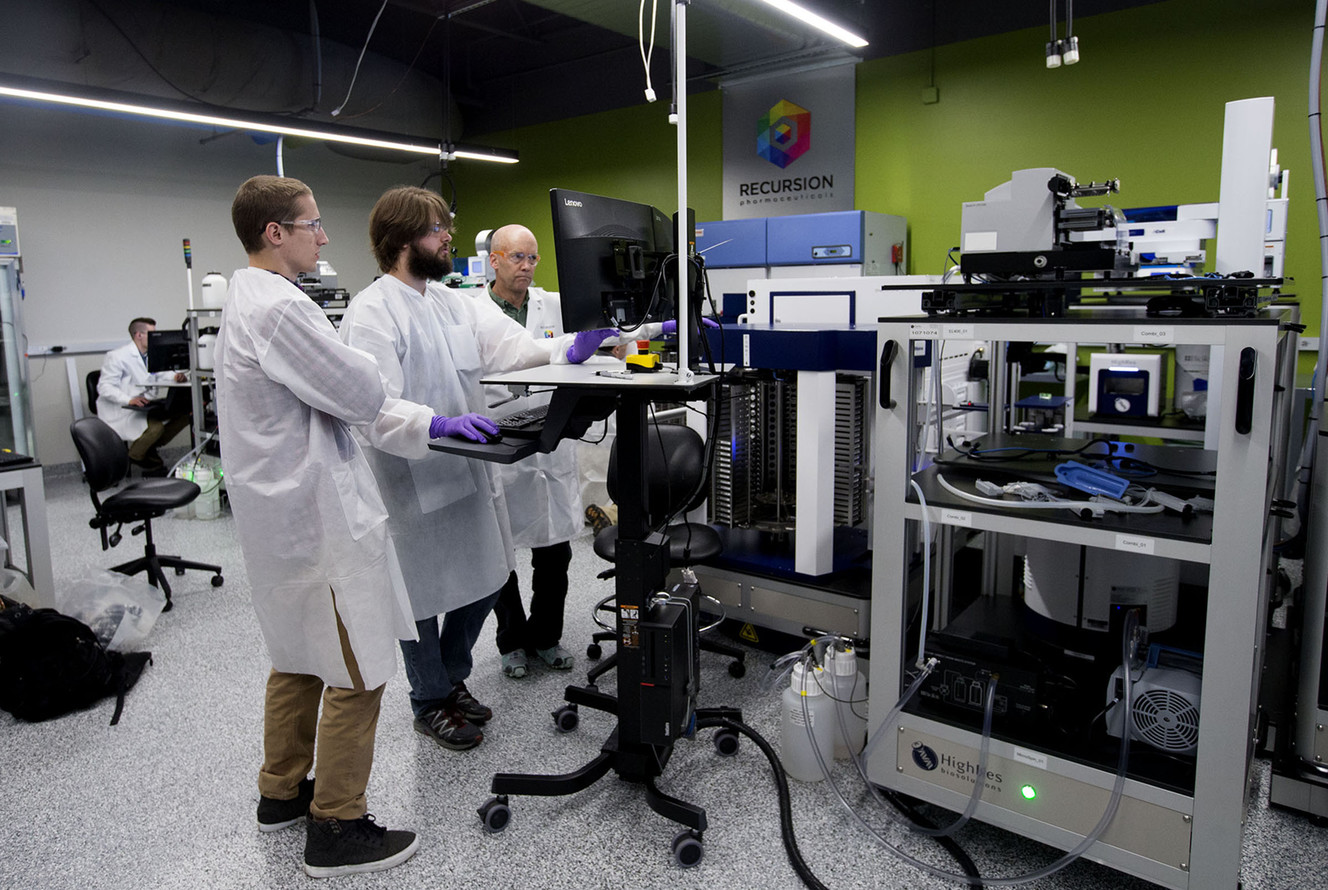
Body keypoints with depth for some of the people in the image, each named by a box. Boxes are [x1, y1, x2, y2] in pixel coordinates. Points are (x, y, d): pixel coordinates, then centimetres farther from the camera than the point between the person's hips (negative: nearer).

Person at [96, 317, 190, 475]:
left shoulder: (151, 355, 15)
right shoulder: (117, 357, -10)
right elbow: (105, 387, -15)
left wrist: (176, 376, -11)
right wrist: (129, 400, -32)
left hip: (148, 406, 8)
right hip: (122, 412, -8)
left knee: (185, 411, -10)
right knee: (155, 426, -33)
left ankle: (150, 448, 0)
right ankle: (134, 456, -2)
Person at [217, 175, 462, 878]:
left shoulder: (250, 300, 13)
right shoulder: (280, 308, -21)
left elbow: (340, 400, 13)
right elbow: (362, 396, -17)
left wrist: (430, 425, 8)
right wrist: (358, 352, 4)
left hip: (285, 515, 11)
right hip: (320, 521, -11)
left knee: (300, 661, 23)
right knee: (356, 677, 2)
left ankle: (282, 793, 39)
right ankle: (337, 830, 15)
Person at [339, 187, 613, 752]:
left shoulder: (452, 303, 10)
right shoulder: (372, 313, -14)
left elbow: (506, 344, -1)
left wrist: (567, 350, -17)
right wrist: (438, 425, -38)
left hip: (468, 472, 8)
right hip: (413, 483, -7)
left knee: (482, 581, 18)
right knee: (422, 598, 10)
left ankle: (453, 679, 42)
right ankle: (431, 703, 33)